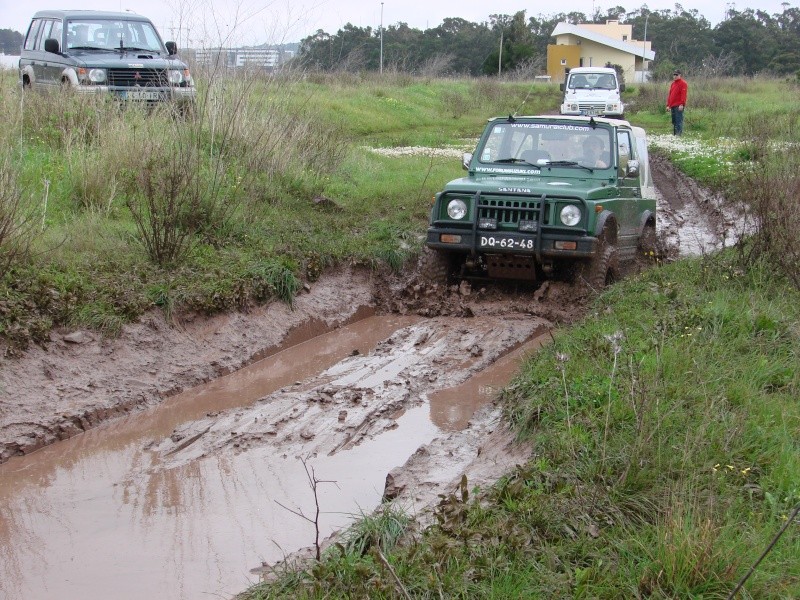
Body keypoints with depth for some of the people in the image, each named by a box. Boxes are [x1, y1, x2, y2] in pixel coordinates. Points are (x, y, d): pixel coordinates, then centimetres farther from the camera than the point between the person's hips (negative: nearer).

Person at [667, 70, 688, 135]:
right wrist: (668, 105, 17)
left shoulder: (683, 83, -4)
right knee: (674, 121, 10)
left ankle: (679, 134, -13)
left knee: (679, 121, -11)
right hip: (672, 106, 8)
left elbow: (683, 95, -13)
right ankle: (674, 134, 13)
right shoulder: (673, 83, 21)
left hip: (679, 106, -8)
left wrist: (682, 104, -21)